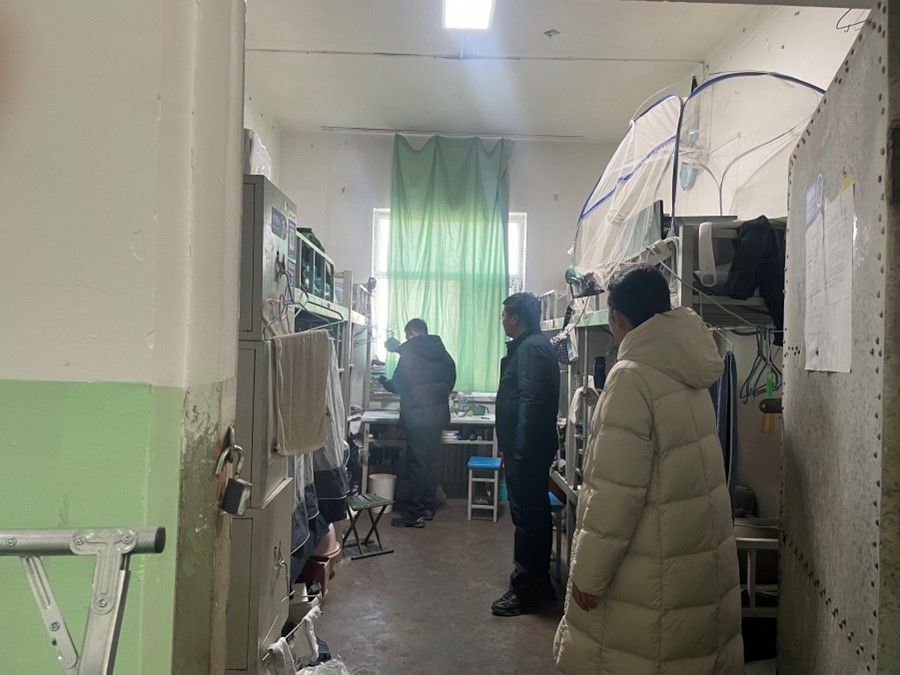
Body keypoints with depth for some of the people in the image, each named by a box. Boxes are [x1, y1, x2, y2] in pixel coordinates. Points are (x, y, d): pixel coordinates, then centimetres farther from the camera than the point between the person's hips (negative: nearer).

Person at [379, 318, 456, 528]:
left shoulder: (410, 353, -11)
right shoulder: (443, 353, 10)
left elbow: (399, 385, -11)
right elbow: (450, 382, 16)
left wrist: (384, 381, 9)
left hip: (418, 417, -7)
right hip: (439, 414, 7)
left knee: (417, 463, -3)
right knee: (431, 461, 14)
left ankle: (415, 514, 0)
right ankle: (428, 507, 22)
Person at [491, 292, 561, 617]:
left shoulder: (530, 348, -16)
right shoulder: (535, 345, 17)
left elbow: (530, 400, -24)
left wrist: (519, 448, -22)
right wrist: (513, 447, 21)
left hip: (526, 450, -11)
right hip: (533, 448, 11)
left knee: (527, 518, -2)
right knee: (536, 515, 17)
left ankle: (525, 592, 8)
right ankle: (540, 583, 29)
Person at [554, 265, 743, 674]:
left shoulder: (632, 378, -21)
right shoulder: (688, 371, 4)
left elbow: (616, 492, -23)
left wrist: (588, 574, -15)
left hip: (654, 572, -8)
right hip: (705, 556, 8)